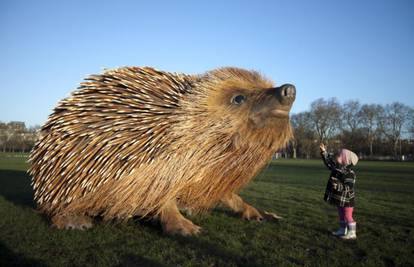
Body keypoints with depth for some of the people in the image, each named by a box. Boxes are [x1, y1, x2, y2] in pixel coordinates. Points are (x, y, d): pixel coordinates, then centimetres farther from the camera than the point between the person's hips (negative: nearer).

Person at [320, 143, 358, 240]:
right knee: (341, 215, 18)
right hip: (339, 198, 9)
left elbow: (349, 187, -27)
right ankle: (342, 230, 29)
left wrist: (338, 185, -39)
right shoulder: (337, 167, 2)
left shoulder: (350, 173, -23)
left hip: (346, 199, -9)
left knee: (348, 216, 1)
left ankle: (352, 233, 12)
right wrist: (324, 152, 7)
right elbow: (329, 161, 14)